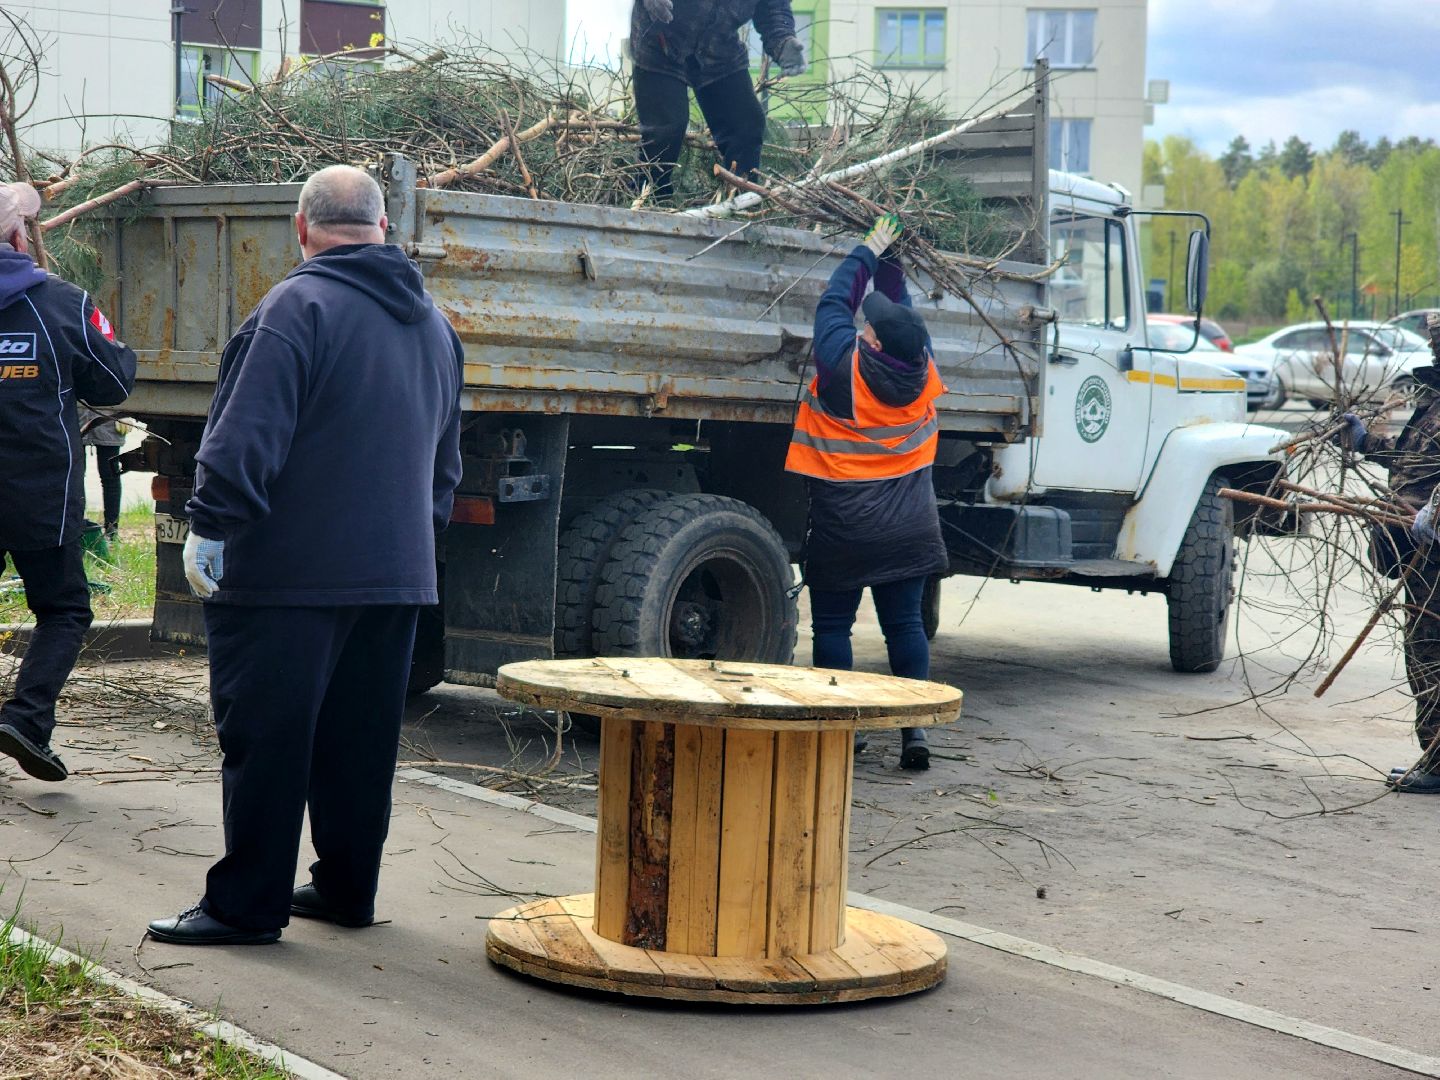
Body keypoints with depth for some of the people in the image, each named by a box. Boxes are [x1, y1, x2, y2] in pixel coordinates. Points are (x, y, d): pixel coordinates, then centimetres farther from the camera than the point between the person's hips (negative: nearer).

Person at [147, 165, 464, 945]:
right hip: (398, 572, 8)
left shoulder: (299, 305, -11)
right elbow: (446, 461, 23)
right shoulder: (432, 321, 15)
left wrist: (209, 525, -10)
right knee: (359, 739, 14)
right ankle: (346, 888, 21)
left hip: (292, 569, -7)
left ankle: (246, 903, 2)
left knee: (264, 739, -2)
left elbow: (247, 435, -18)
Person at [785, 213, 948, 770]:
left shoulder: (844, 365, -17)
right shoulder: (922, 369, -5)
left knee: (832, 624, 7)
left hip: (843, 526, -4)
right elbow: (901, 309, 14)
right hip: (907, 527, 4)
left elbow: (834, 302, -1)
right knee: (905, 623, 8)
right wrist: (887, 258, 21)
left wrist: (869, 251, 10)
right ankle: (915, 729, 6)